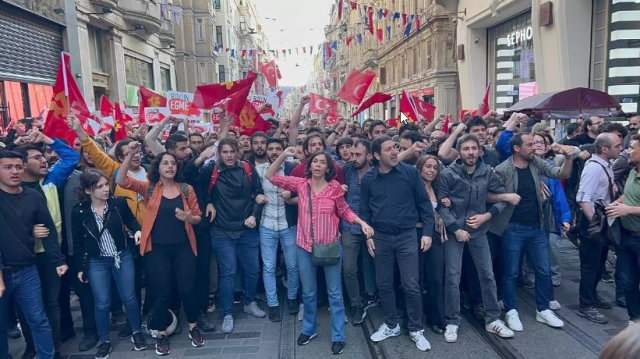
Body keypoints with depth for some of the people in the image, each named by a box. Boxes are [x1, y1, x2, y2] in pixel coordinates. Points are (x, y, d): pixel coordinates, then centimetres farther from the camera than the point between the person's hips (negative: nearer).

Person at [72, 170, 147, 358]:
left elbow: (130, 220, 6)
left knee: (129, 297, 9)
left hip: (123, 257, 0)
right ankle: (104, 341, 27)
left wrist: (137, 230, -17)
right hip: (96, 262, 0)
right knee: (102, 303, 8)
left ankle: (137, 332, 30)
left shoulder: (119, 203, -13)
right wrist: (80, 267, 2)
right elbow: (78, 241, -2)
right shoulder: (79, 211, -12)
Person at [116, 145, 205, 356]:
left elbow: (198, 217, 7)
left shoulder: (186, 189, 2)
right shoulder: (149, 188, 0)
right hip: (157, 248, -1)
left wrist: (189, 217, -16)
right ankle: (162, 335, 26)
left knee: (187, 289, 6)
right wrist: (130, 155, -23)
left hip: (183, 247, 1)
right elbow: (122, 181, -13)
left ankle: (193, 327, 29)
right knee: (161, 293, 7)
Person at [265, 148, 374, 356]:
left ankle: (338, 336, 22)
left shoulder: (335, 187, -7)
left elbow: (344, 211, 4)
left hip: (330, 246, -2)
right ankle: (309, 329, 38)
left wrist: (362, 223, -10)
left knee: (335, 293, 9)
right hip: (305, 246, 2)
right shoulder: (300, 184, -3)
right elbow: (270, 176, 0)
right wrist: (283, 155, -10)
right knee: (308, 292, 17)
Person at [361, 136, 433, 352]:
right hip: (380, 238, 2)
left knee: (411, 285, 2)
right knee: (384, 284, 12)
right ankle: (391, 325, 30)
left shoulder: (410, 172, -8)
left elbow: (423, 203, -2)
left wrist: (427, 232, -6)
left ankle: (416, 330, 20)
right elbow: (364, 210, 7)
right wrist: (367, 235, 2)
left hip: (407, 236, -2)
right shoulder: (368, 179, -2)